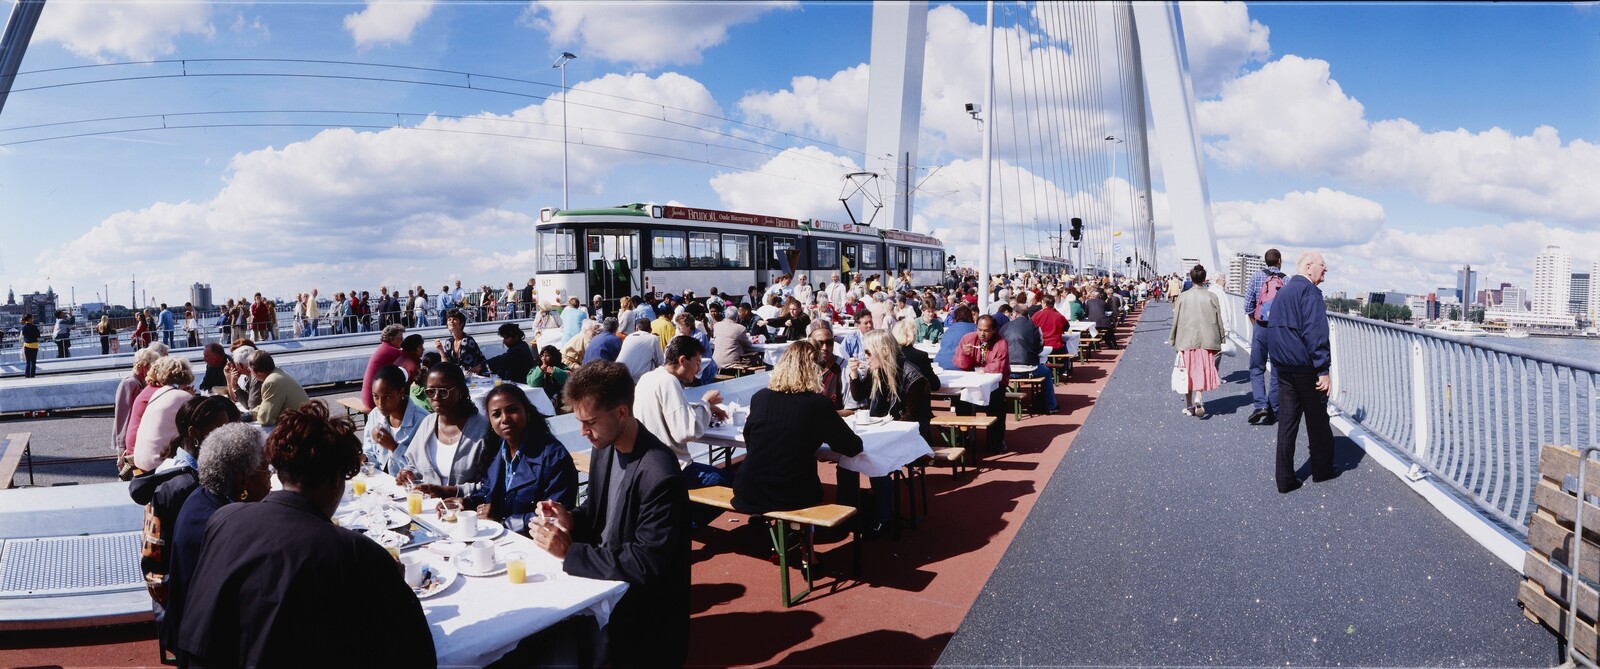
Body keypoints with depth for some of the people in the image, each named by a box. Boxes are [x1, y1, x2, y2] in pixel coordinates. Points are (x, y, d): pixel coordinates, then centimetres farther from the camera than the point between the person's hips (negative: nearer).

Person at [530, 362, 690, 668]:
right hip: (601, 578, 7)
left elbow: (646, 565, -26)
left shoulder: (660, 476, -26)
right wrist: (570, 519, -7)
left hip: (643, 606, -7)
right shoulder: (605, 447, 0)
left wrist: (570, 552, -24)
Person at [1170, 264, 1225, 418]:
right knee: (1203, 370, 4)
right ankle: (1198, 398, -20)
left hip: (1186, 340, 0)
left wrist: (1173, 339, 11)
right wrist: (1220, 339, 11)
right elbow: (1218, 320, 2)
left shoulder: (1183, 297, -3)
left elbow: (1176, 320, 1)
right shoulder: (1212, 297, -3)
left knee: (1188, 372, 9)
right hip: (1206, 340, 0)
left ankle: (1189, 406, 15)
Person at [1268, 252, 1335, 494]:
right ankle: (1322, 470, 24)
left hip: (1282, 366, 7)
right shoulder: (1309, 290, -13)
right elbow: (1315, 333, -20)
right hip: (1305, 367, -7)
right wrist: (1323, 370, -19)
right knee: (1317, 420, 10)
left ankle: (1285, 479, 7)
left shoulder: (1283, 291, 14)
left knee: (1287, 421, 7)